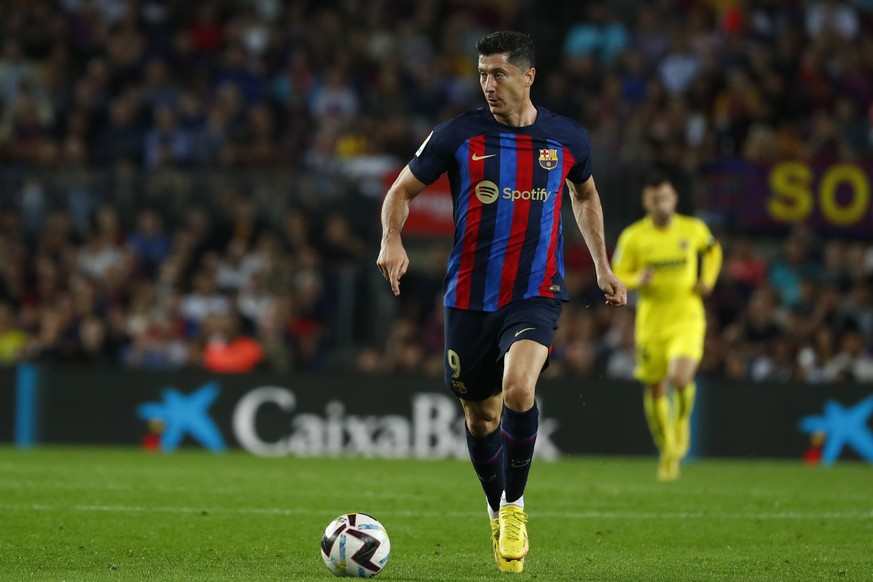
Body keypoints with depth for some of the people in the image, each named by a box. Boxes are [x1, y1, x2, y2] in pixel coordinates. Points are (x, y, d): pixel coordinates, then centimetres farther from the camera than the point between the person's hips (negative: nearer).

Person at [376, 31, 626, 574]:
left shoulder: (568, 138, 1)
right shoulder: (459, 135, -4)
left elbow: (585, 193, 21)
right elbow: (403, 189, 3)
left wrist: (602, 265, 17)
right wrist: (392, 239, -16)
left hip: (536, 295, -1)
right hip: (470, 298, 1)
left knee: (518, 390, -27)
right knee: (480, 417, 10)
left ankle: (515, 505, -6)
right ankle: (498, 514, 36)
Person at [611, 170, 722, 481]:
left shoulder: (694, 229, -1)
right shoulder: (633, 237, -5)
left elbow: (713, 249, 21)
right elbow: (617, 278, 1)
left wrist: (708, 281, 6)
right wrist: (639, 280, -20)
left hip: (687, 319, -1)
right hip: (651, 323, 1)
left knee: (681, 379, -23)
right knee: (654, 390, 7)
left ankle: (682, 421, 10)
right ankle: (667, 450, 27)